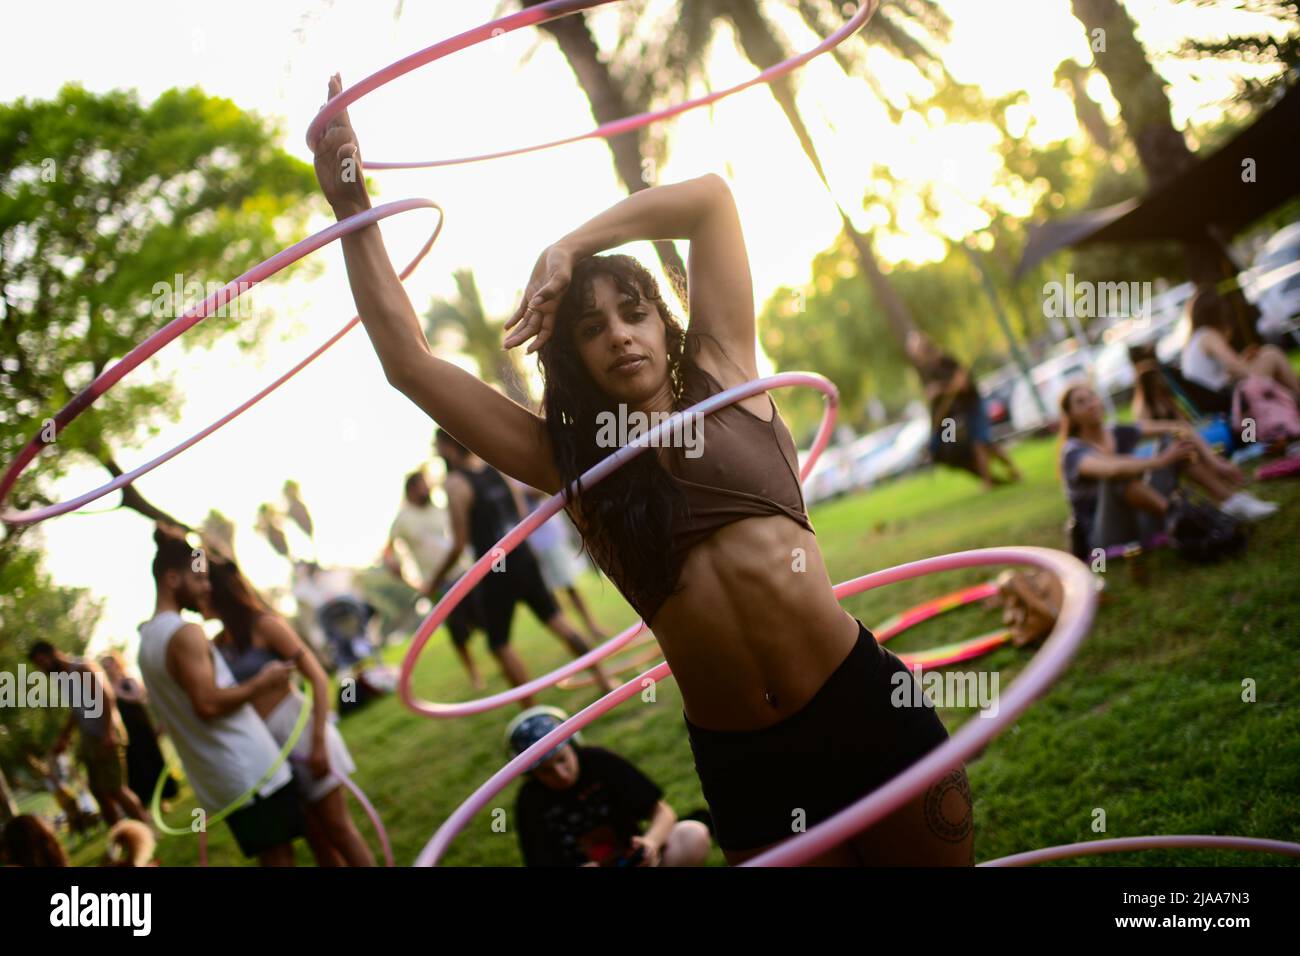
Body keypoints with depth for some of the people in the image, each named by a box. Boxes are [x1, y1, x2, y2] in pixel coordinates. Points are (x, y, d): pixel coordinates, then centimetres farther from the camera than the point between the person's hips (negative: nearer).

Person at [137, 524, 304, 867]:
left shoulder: (147, 639, 14)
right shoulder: (186, 634, -16)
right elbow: (208, 703, -23)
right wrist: (261, 683, -12)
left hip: (217, 778, 9)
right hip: (248, 770, -9)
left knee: (271, 857, 14)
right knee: (279, 856, -3)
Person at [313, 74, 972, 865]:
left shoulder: (722, 376, 6)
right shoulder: (568, 461, 7)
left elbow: (710, 197, 5)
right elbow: (409, 362, 4)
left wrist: (567, 252, 1)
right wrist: (352, 208, -1)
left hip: (867, 705, -1)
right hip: (740, 758, 1)